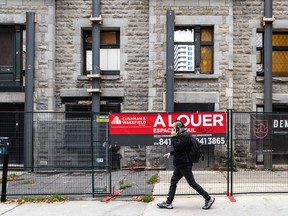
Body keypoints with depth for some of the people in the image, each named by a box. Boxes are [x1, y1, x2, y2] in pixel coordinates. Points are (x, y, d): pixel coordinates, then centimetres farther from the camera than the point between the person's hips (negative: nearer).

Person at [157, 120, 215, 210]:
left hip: (184, 164, -10)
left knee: (192, 183, -4)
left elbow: (177, 147, -24)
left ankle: (208, 199, 5)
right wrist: (171, 153, 11)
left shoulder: (185, 136, -17)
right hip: (180, 164, 10)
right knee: (173, 182, 11)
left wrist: (173, 137, -14)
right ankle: (168, 202, 17)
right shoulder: (181, 135, 14)